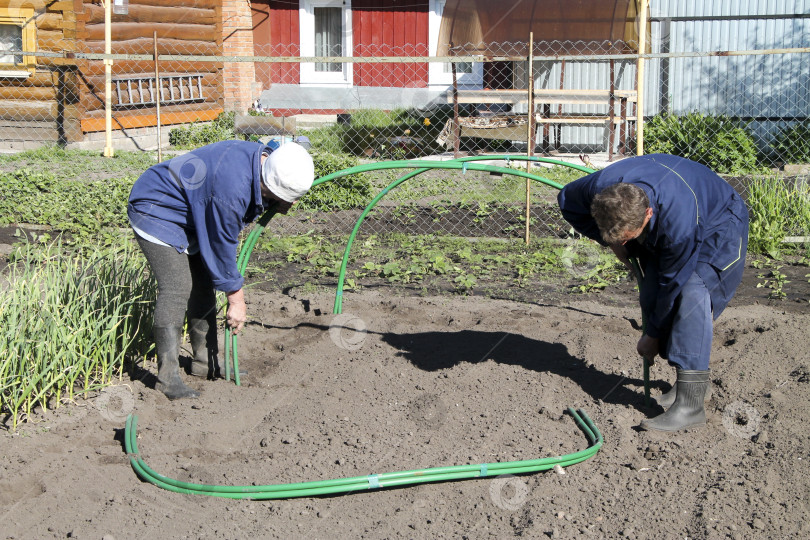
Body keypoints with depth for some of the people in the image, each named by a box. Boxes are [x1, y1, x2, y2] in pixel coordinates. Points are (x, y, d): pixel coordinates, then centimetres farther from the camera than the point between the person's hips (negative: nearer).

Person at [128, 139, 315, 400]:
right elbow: (221, 246, -24)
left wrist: (279, 202, -7)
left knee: (203, 286, 10)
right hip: (154, 210, -10)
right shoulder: (232, 188, -36)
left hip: (185, 213, 10)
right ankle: (168, 376, -16)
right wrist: (236, 297, -12)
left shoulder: (263, 156, -10)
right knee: (177, 288, -19)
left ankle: (206, 362, 21)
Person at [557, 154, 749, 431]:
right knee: (650, 296, -5)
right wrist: (610, 240, -13)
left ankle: (691, 402, -29)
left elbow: (673, 283, -29)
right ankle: (692, 380, 10)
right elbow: (567, 199, -6)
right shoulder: (602, 186, -30)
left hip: (720, 225, -7)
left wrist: (653, 335, -15)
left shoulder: (679, 220, -44)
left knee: (691, 291, -28)